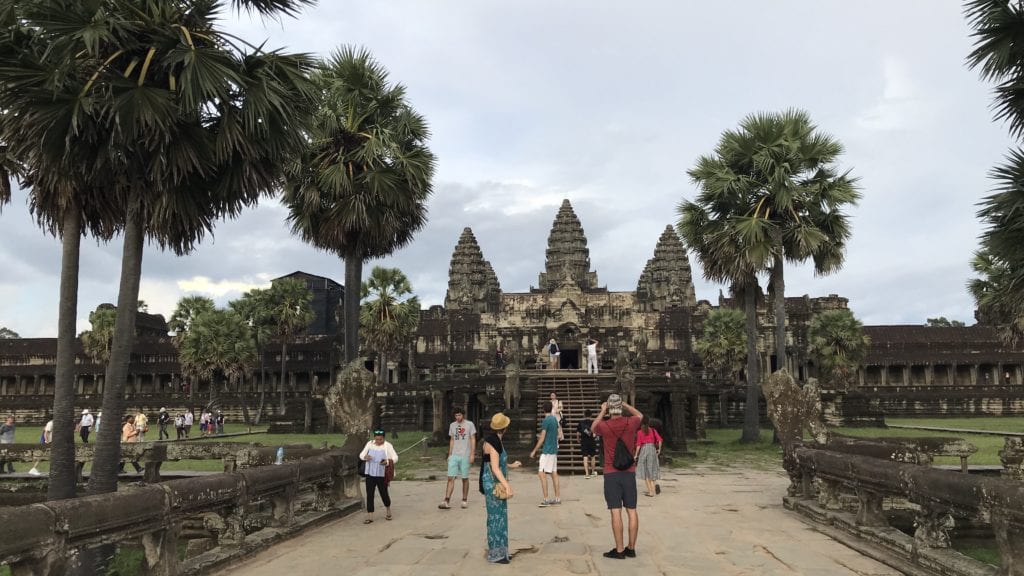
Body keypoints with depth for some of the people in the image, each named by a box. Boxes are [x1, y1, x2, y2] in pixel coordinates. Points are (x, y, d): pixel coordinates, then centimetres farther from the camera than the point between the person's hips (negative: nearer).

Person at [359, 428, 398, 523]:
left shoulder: (387, 446, -6)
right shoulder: (369, 444, 3)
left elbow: (395, 458, -9)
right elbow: (361, 455, 8)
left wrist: (387, 462, -28)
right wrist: (365, 457, -17)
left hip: (382, 475, -2)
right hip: (370, 474, 3)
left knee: (384, 493, 8)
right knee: (369, 495, 1)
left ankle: (388, 511, 35)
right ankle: (369, 516, 8)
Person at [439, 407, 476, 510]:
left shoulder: (469, 424, -1)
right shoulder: (452, 425, 11)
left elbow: (473, 440, -1)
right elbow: (452, 440, 16)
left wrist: (472, 454, -8)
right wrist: (449, 454, 11)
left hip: (465, 456, -3)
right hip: (454, 456, 3)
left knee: (465, 478, 5)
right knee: (450, 478, -6)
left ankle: (465, 500, 17)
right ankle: (447, 501, -9)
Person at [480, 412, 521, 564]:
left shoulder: (495, 440, 9)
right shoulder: (493, 441, -20)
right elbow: (494, 468, -24)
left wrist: (512, 465, 36)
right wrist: (507, 486, -30)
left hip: (497, 483, 10)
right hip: (493, 484, -10)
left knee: (499, 516, 15)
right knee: (496, 517, -2)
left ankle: (499, 551, 24)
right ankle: (495, 554, 7)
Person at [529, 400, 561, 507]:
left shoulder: (546, 420, -15)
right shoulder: (555, 419, 9)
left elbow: (542, 439, -15)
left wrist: (534, 451, -8)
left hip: (547, 451, -9)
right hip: (554, 450, 9)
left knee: (541, 473, -8)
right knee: (554, 473, 10)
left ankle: (546, 499, -10)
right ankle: (557, 498, 13)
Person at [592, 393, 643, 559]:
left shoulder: (604, 426, -9)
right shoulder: (631, 423, -4)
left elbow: (593, 428, 17)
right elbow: (640, 415, 21)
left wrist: (602, 411, 23)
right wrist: (625, 404, 24)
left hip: (611, 474, -2)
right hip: (629, 473, 2)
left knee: (616, 511, -3)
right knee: (631, 511, 7)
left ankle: (619, 550, -1)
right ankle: (631, 548, 12)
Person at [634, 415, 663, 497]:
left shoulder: (639, 432, -3)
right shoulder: (653, 430, 6)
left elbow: (638, 444, -6)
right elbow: (659, 439, -4)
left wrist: (636, 455, -1)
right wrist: (659, 449, 8)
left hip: (644, 450, -3)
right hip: (653, 449, 3)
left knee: (645, 471, 5)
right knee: (652, 469, 17)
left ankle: (650, 491, 3)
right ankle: (655, 484, -5)